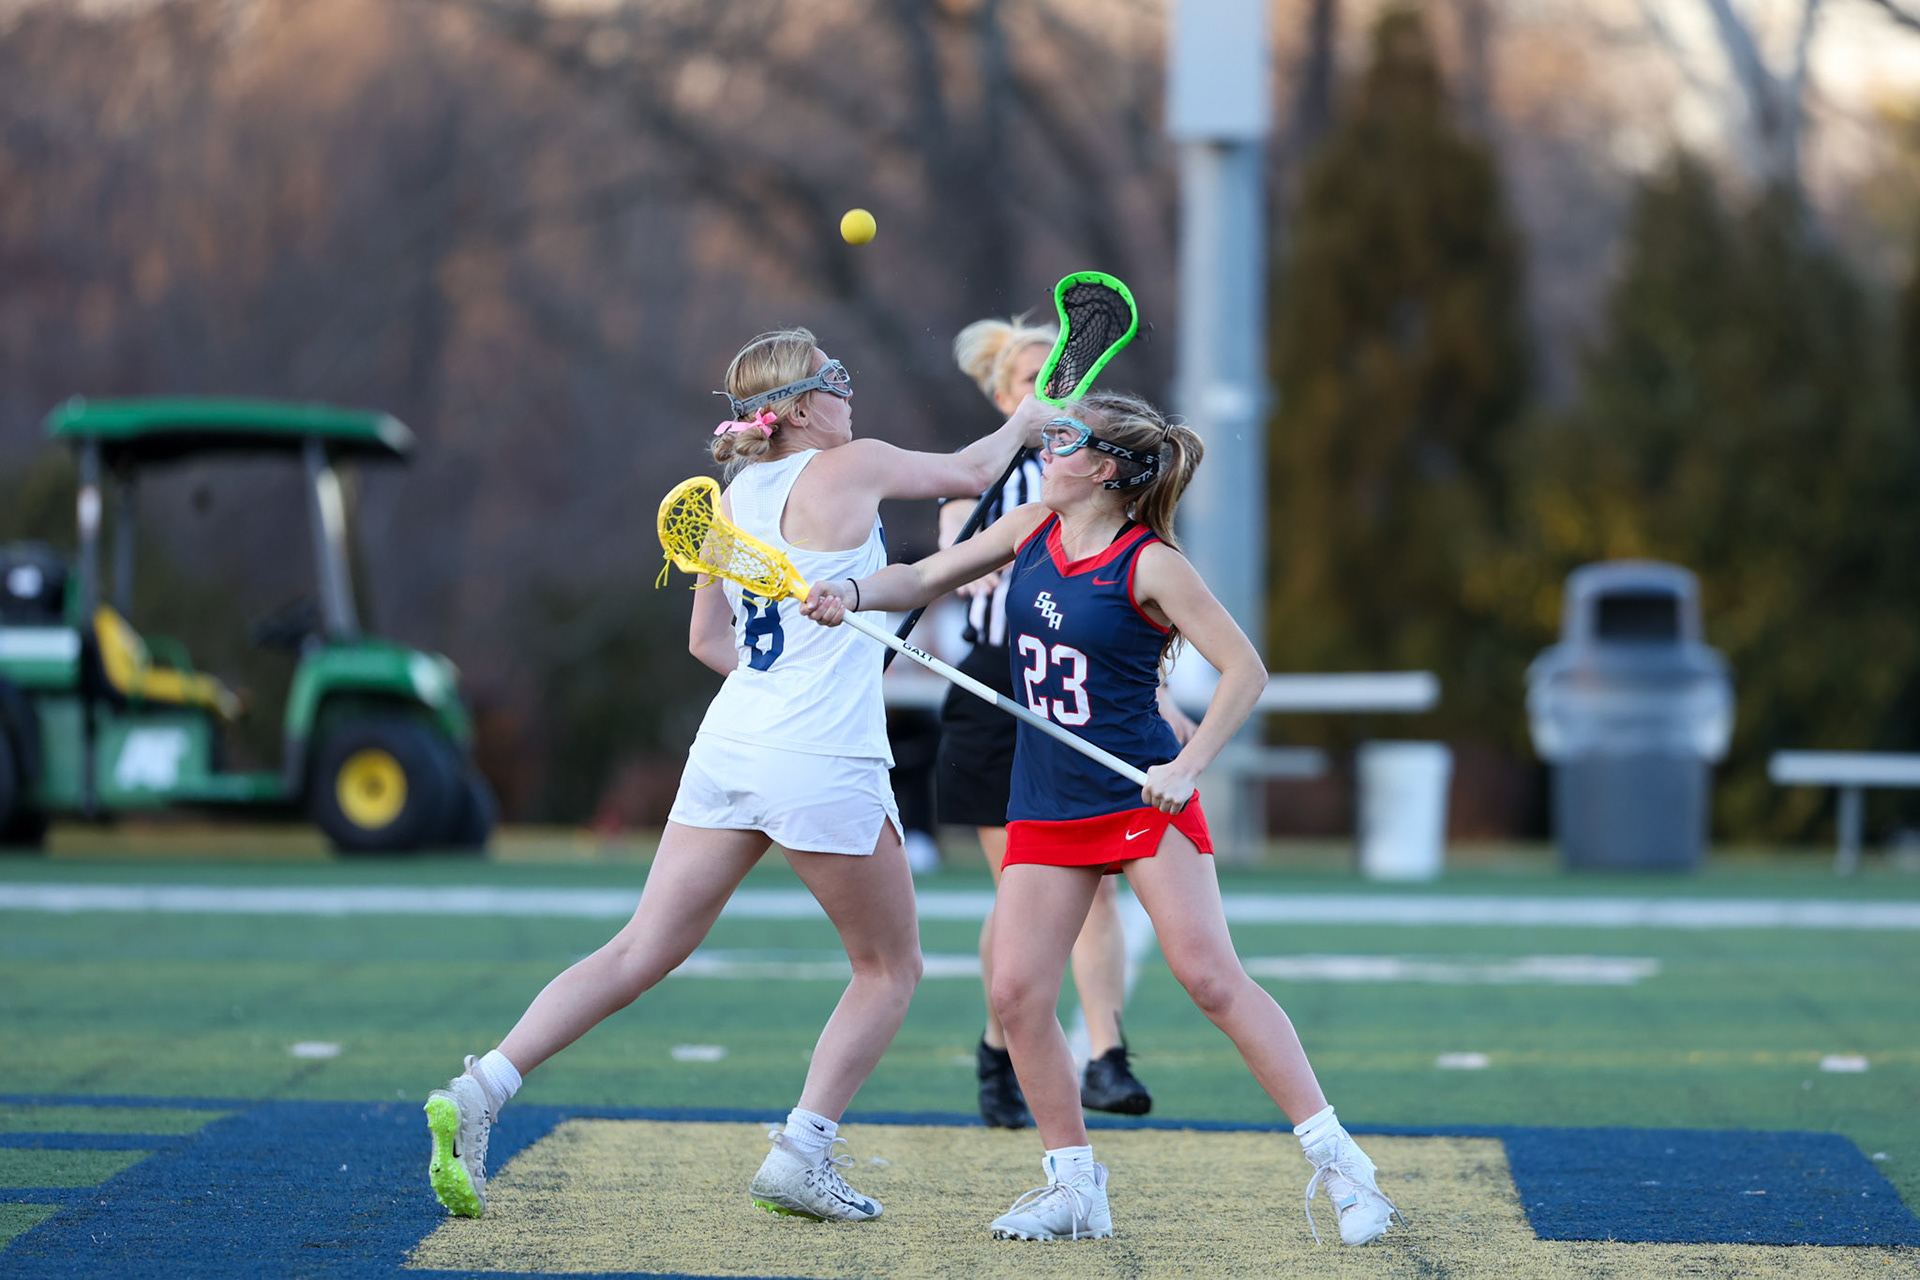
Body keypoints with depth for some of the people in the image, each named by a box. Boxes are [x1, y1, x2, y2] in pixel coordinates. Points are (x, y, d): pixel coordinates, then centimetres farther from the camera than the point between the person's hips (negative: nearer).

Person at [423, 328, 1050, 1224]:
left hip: (731, 740, 6)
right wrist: (1022, 426, 29)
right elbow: (967, 474, 10)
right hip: (824, 765, -6)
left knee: (642, 951, 5)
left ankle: (479, 1090, -8)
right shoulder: (848, 468, -6)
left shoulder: (734, 497, 12)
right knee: (891, 968, 11)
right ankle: (802, 1154, 3)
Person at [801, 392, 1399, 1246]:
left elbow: (1245, 669, -12)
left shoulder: (1150, 566, -12)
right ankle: (1075, 1188, 9)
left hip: (1144, 800, -6)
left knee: (1211, 977, -13)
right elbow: (925, 578, 12)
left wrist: (1187, 767, -21)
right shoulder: (1032, 530, 5)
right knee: (1016, 994, -4)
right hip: (1045, 811, 6)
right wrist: (851, 591, -7)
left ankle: (1334, 1160, -7)